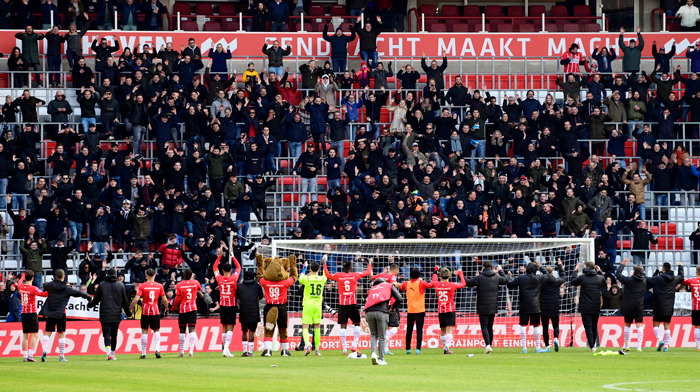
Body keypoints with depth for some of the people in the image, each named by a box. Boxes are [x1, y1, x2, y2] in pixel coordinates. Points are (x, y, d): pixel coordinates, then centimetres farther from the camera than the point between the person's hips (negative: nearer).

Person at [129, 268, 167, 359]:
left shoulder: (142, 286, -6)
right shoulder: (159, 286, 1)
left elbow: (136, 299, -12)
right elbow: (164, 300, 4)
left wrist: (129, 309, -1)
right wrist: (167, 308, 22)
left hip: (145, 311, -1)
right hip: (155, 311, 1)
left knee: (144, 331, 6)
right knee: (156, 330, 12)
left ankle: (143, 354, 6)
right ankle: (157, 349, -9)